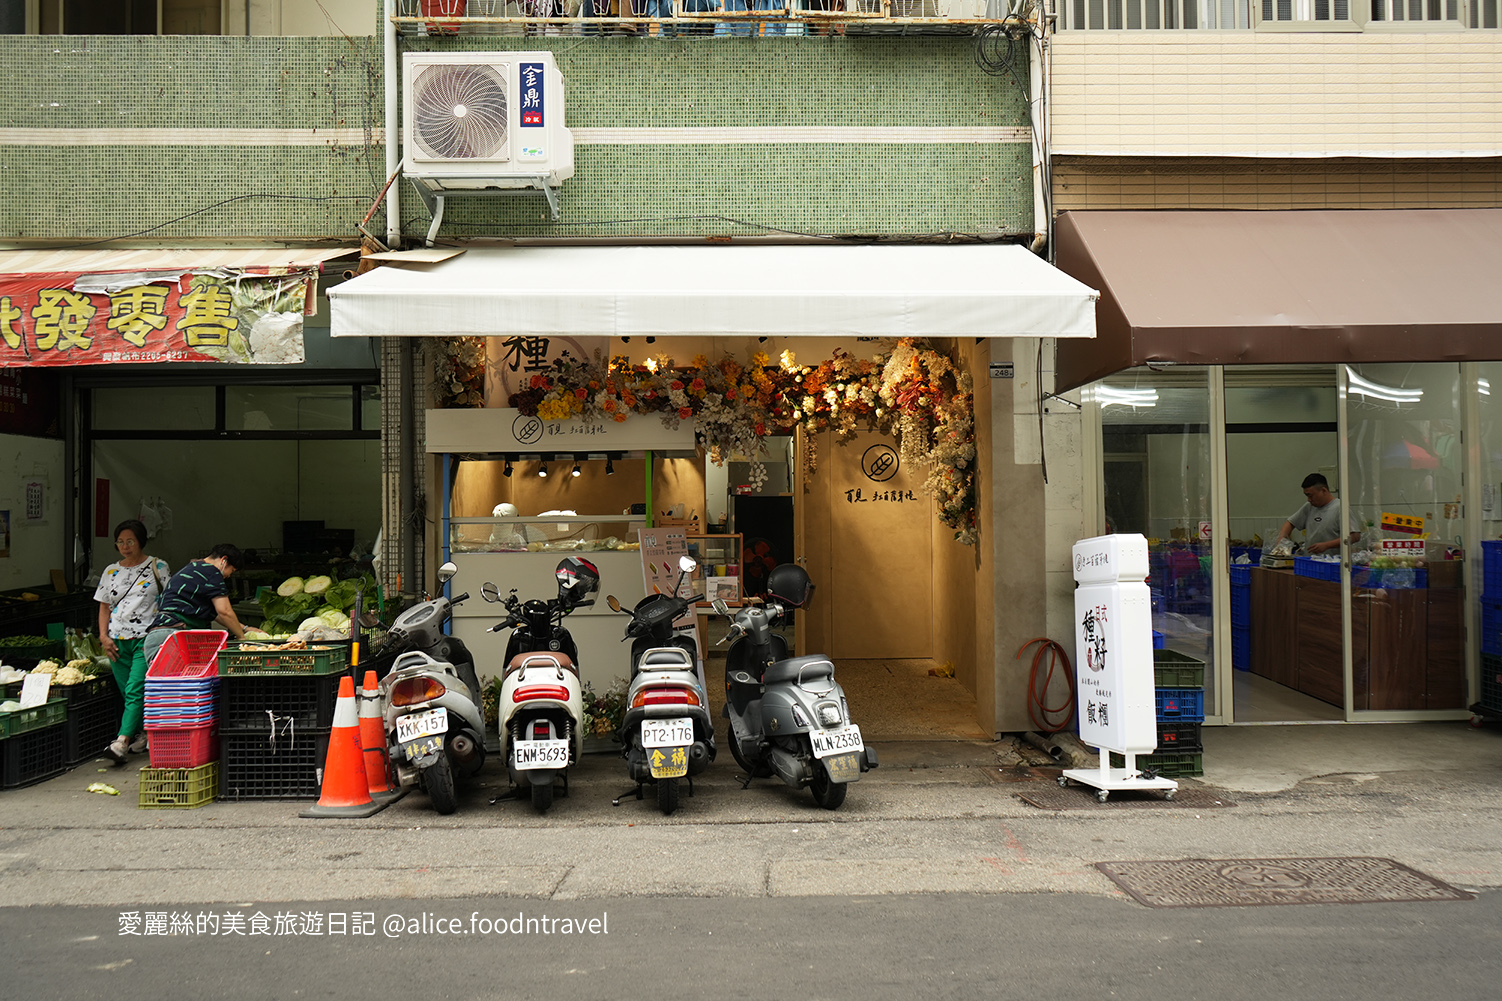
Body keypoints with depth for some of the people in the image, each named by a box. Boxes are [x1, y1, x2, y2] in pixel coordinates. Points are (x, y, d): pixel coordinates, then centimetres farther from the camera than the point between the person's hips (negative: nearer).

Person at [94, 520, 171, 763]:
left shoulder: (157, 567, 2)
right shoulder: (111, 572, 14)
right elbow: (104, 607, 16)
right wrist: (103, 636, 3)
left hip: (147, 638, -5)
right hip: (117, 641, 5)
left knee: (135, 691, -14)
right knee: (127, 693, 8)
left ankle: (122, 742, -20)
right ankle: (142, 734, 19)